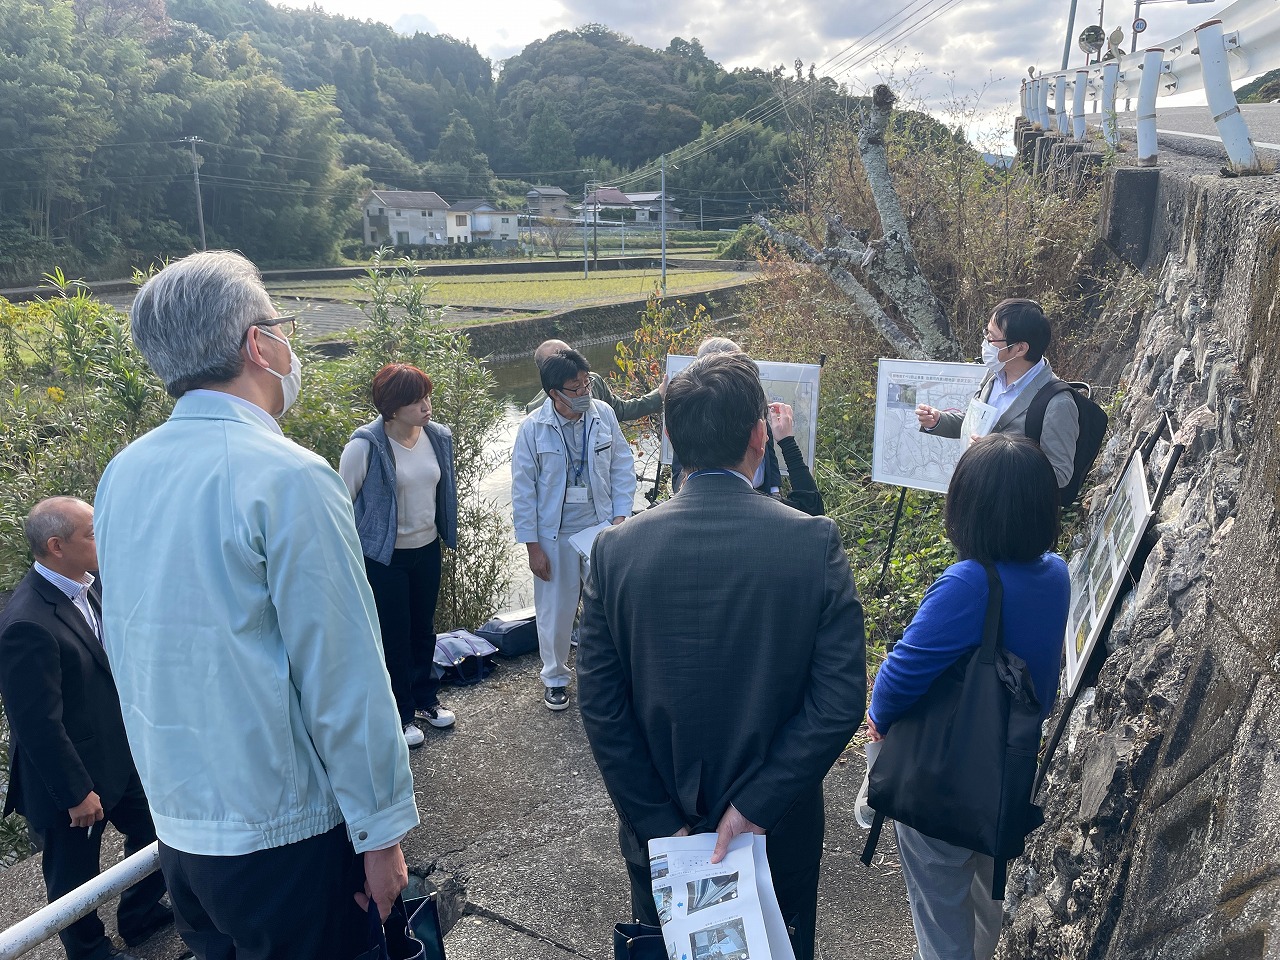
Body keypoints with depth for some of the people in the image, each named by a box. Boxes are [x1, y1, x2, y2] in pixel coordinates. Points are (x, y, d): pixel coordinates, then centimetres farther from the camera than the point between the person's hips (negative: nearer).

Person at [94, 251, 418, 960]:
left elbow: (127, 649, 12)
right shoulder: (290, 478, -22)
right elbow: (344, 678, -21)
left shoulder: (122, 476, 2)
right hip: (281, 834, -7)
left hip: (176, 817, 7)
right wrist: (381, 832, -11)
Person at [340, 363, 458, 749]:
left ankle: (425, 699, 39)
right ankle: (400, 714, 26)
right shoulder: (365, 446, -20)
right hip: (383, 557, -5)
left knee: (423, 629, 19)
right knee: (393, 637, 7)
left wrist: (446, 533, 17)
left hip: (427, 549, 5)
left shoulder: (438, 436, -3)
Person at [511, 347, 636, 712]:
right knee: (555, 609, 11)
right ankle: (554, 677, 33)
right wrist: (533, 546, -8)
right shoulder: (533, 428, -13)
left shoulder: (603, 414, -7)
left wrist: (621, 514, -5)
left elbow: (622, 466, 2)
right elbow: (523, 490, -8)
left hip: (600, 527, 2)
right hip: (555, 534, -2)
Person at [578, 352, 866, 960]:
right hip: (780, 831, 0)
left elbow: (599, 706, -13)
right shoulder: (815, 542, -18)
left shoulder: (615, 549, -15)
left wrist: (659, 823, -7)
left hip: (658, 828, 1)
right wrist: (755, 806, -14)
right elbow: (840, 700, -20)